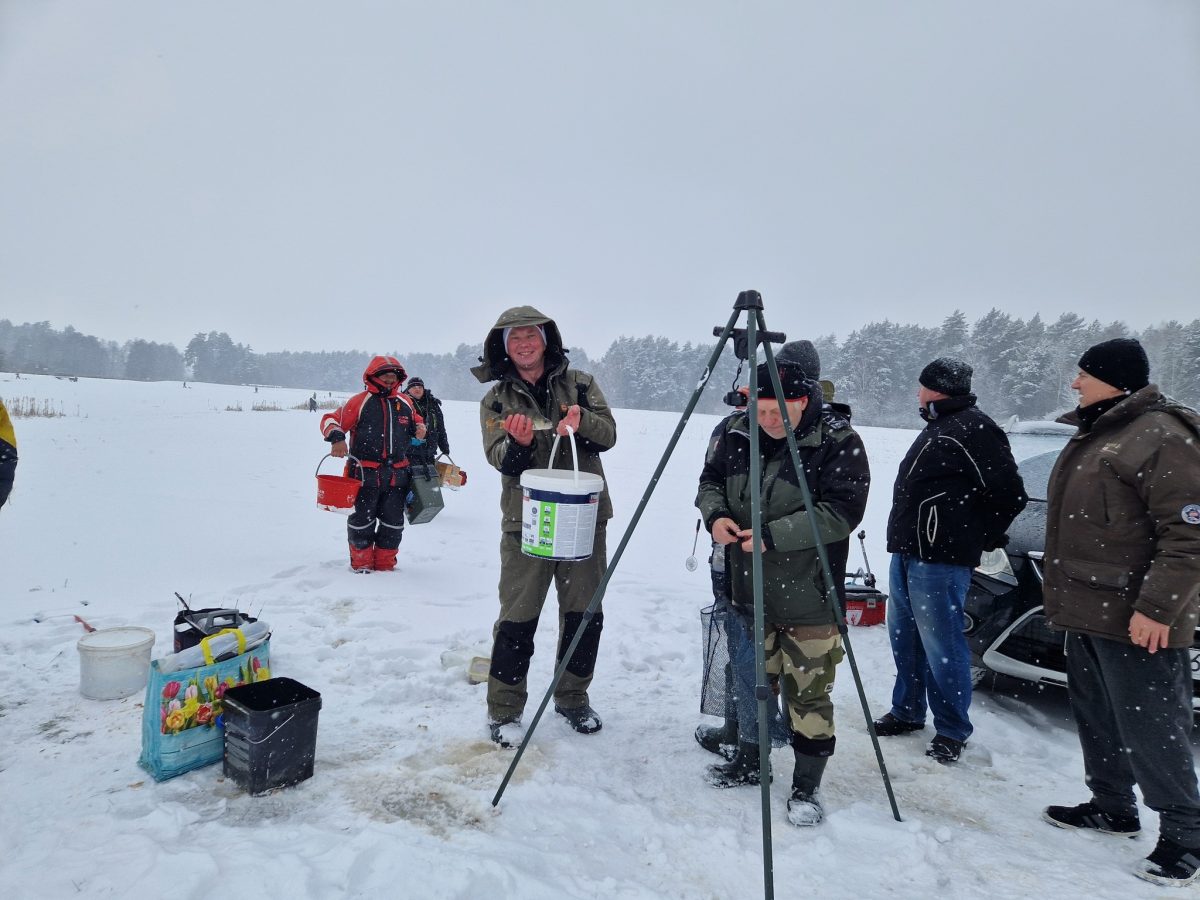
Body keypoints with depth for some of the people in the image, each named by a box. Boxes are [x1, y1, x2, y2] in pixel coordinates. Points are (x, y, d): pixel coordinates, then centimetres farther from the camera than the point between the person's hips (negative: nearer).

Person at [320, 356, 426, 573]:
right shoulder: (360, 401, -4)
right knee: (362, 519, 2)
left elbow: (415, 420, 29)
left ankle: (385, 563, 23)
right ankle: (361, 563, 19)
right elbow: (331, 419, -2)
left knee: (393, 522, 10)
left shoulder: (405, 402, 11)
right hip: (365, 473, -4)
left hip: (397, 475, 4)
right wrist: (337, 438, -21)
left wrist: (419, 429, 7)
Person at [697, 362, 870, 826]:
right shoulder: (733, 432, 0)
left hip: (808, 596, -5)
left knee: (809, 692, 4)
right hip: (747, 589, 6)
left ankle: (807, 787, 22)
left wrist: (774, 535, -26)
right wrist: (715, 514, -11)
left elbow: (842, 512, -21)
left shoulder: (838, 443, -15)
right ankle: (748, 762, 40)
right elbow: (710, 481, 12)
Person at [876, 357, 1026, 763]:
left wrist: (977, 540, -3)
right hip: (907, 552, 10)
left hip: (939, 561, -10)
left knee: (941, 646, -2)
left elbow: (1009, 495, -15)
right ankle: (907, 711, 29)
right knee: (904, 638, 16)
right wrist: (905, 542, 17)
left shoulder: (974, 429, -13)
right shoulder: (937, 427, 18)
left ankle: (952, 730, 12)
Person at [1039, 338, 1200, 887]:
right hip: (1088, 613, 10)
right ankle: (1111, 808, 33)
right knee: (1097, 718, 18)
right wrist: (1063, 594, 22)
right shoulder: (1093, 434, 14)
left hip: (1137, 620, -9)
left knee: (1150, 728, 0)